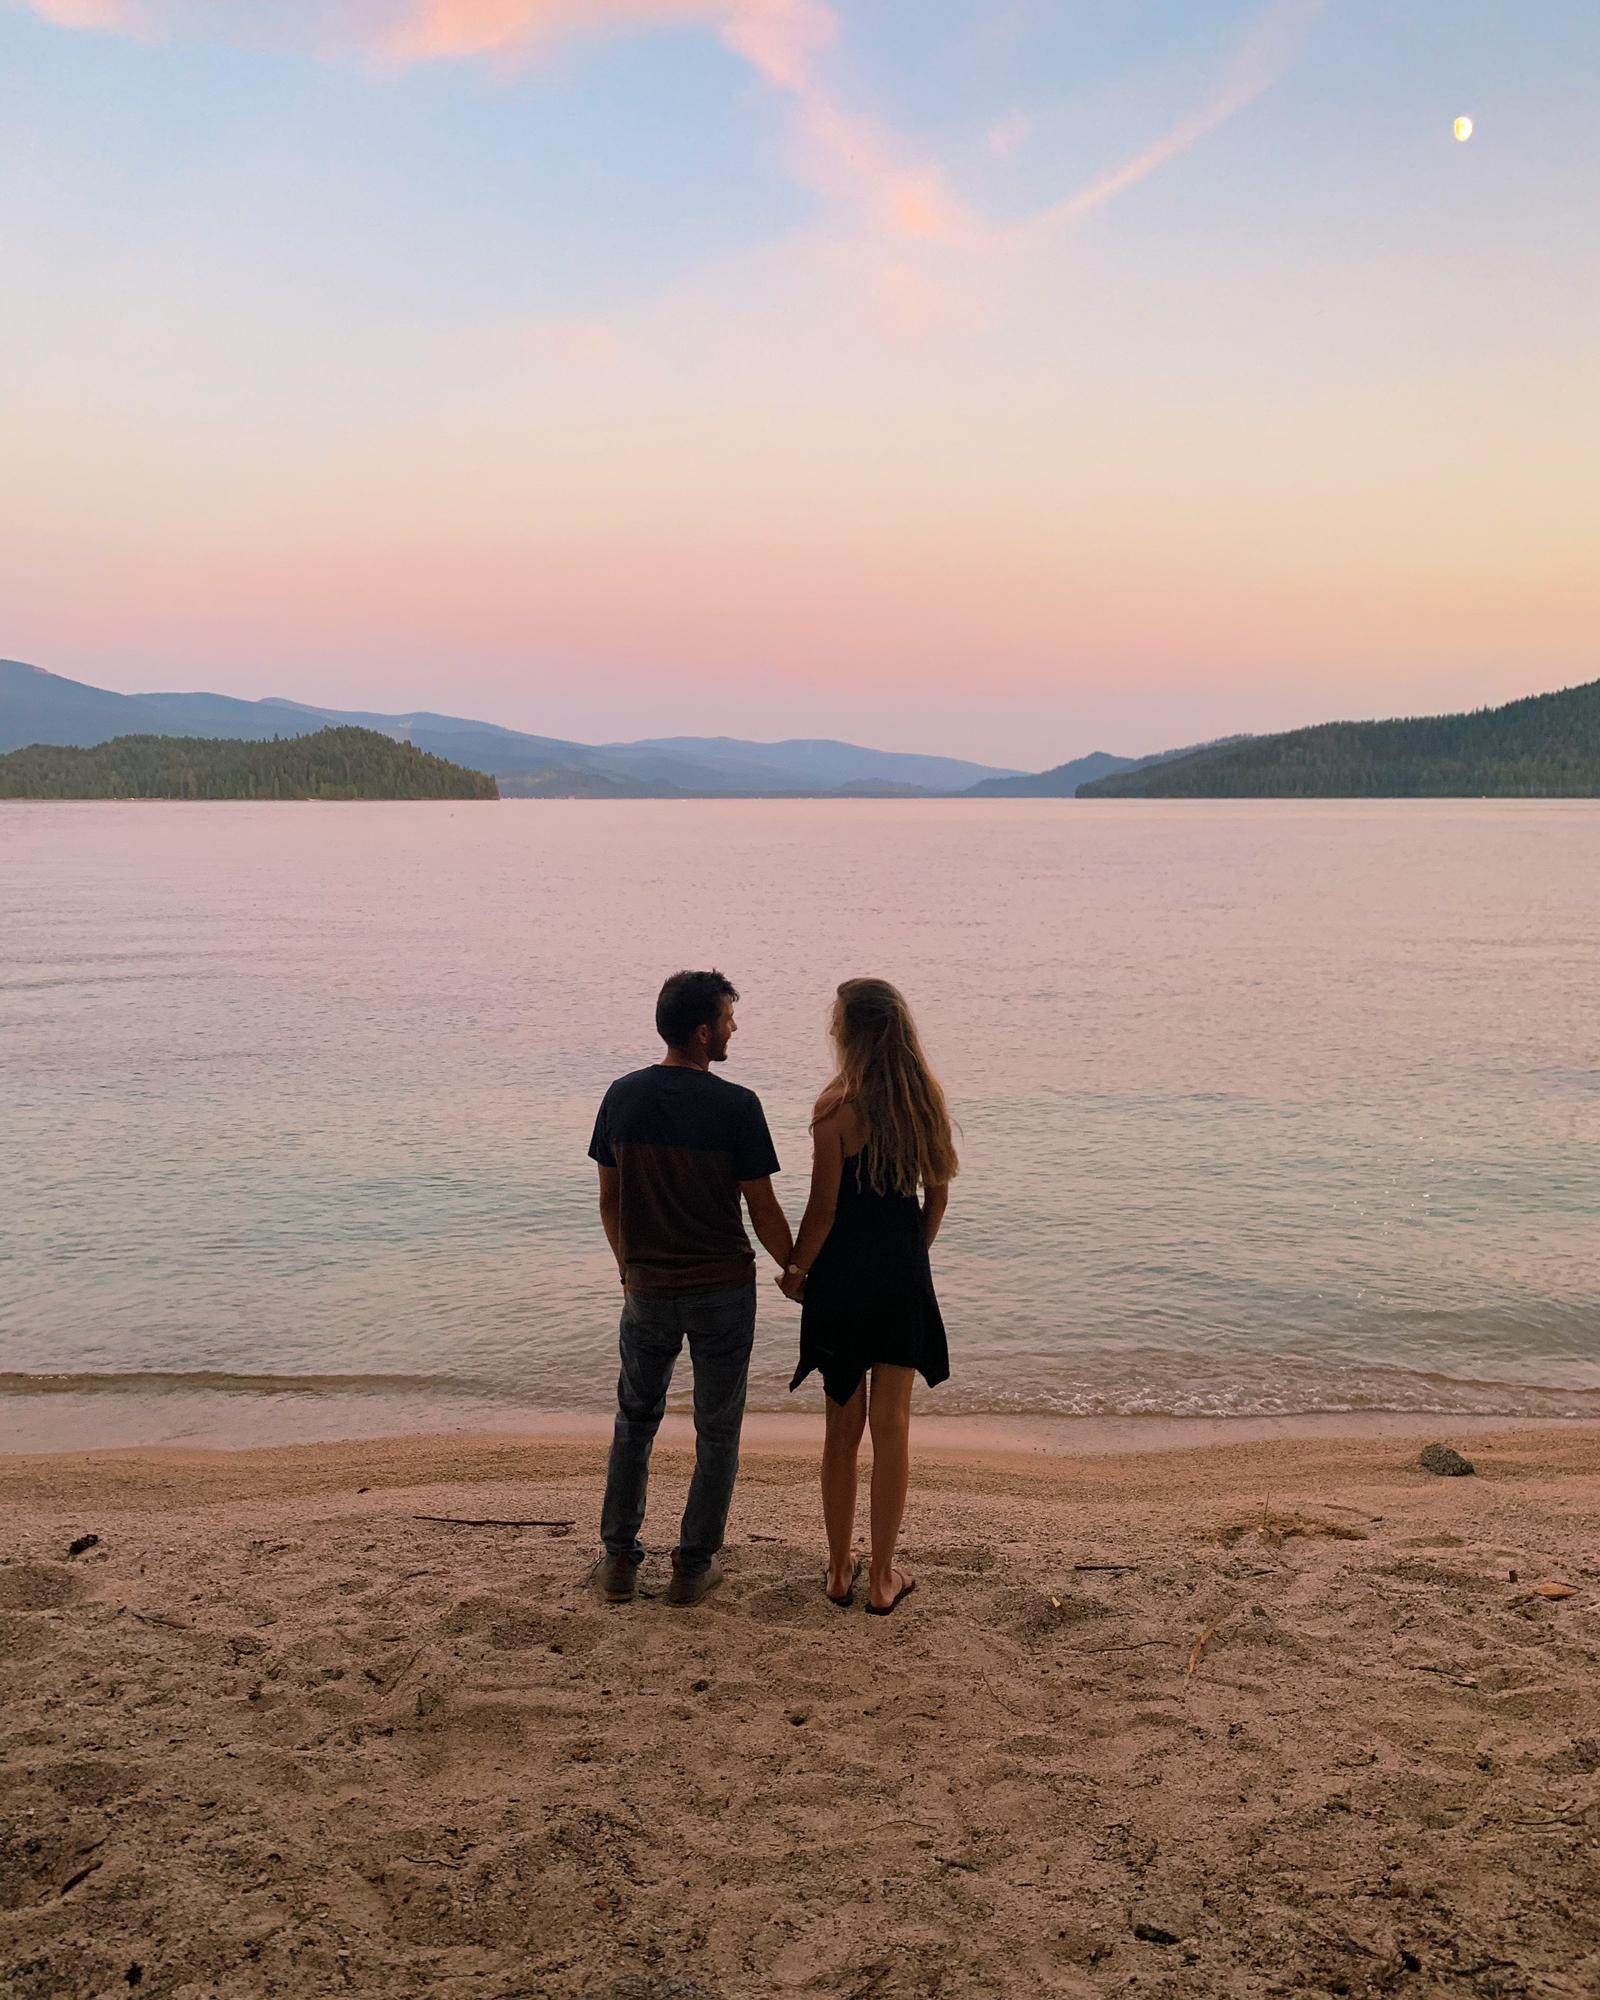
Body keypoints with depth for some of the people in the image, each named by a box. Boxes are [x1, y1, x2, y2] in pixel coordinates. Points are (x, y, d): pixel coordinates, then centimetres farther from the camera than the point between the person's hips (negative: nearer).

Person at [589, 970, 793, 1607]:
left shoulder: (623, 1096, -4)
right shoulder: (736, 1106, -16)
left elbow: (609, 1200, 5)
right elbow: (763, 1211, -11)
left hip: (648, 1290, 3)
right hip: (723, 1291, -3)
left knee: (635, 1421, 20)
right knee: (717, 1431, 13)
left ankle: (618, 1560, 24)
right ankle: (693, 1567, 19)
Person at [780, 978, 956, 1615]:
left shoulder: (838, 1104, -15)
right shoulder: (924, 1098, -1)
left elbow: (824, 1207, -13)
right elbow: (938, 1194, 7)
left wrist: (795, 1269, 2)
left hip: (843, 1275, -3)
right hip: (904, 1276, 3)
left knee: (842, 1429, 11)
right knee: (891, 1427, 10)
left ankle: (840, 1572, 24)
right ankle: (883, 1579, 18)